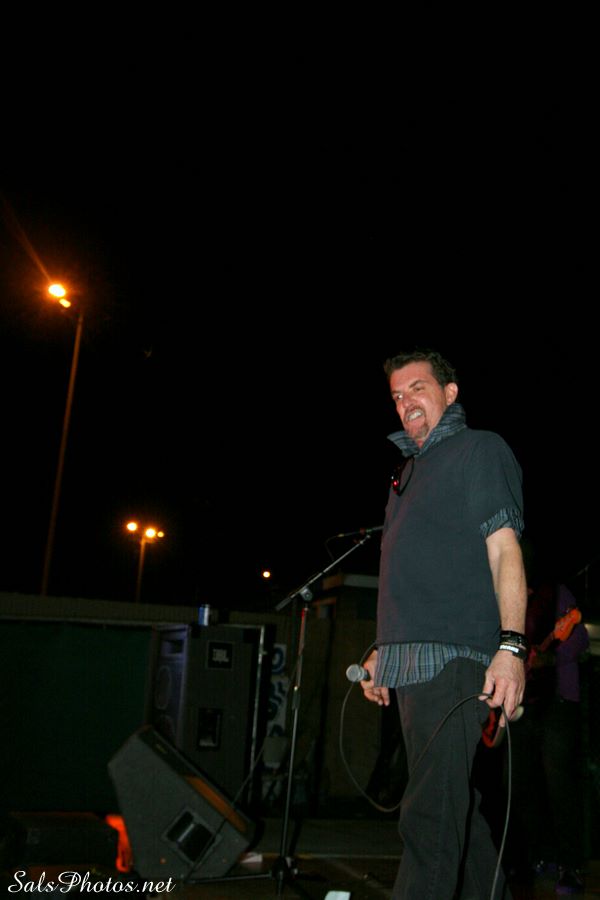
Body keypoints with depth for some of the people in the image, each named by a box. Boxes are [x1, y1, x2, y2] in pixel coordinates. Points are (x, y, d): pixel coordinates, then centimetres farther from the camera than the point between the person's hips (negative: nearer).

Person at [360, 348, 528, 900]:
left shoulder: (480, 449, 2)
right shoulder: (410, 468, 24)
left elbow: (504, 548, -9)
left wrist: (511, 644, -20)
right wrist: (383, 650, 21)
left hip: (455, 657, -9)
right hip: (411, 662, 9)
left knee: (431, 814, -13)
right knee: (452, 803, 16)